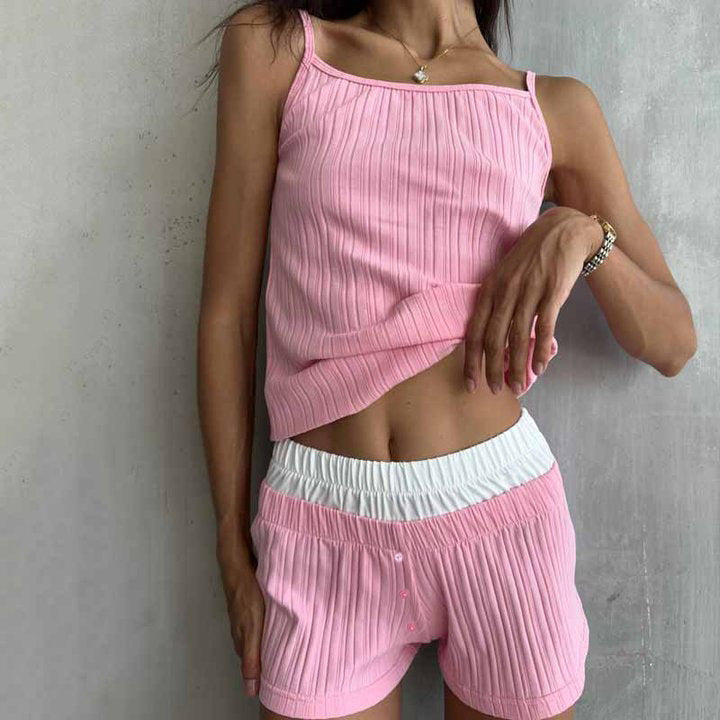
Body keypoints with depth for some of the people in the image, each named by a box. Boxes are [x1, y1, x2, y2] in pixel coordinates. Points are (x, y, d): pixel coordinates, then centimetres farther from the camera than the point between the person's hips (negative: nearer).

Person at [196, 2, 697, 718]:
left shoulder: (556, 107, 6)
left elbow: (672, 343, 9)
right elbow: (227, 311, 1)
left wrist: (581, 231, -11)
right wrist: (235, 553, 1)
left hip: (501, 515, 2)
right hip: (324, 526, -1)